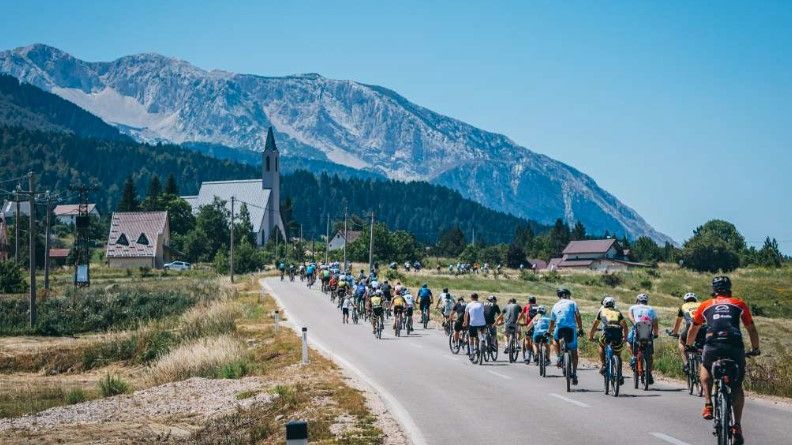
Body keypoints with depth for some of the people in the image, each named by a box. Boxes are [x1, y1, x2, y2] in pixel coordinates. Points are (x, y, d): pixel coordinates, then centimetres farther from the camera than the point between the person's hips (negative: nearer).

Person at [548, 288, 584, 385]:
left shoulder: (555, 306, 22)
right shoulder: (572, 303, 14)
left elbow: (552, 322, 29)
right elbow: (578, 317, 5)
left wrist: (549, 331, 44)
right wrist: (580, 329, 14)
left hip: (559, 327, 1)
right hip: (571, 327, -1)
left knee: (555, 340, 34)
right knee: (574, 352, 10)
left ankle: (558, 358, 14)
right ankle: (574, 374, 7)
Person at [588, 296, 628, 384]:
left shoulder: (602, 311, 24)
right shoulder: (618, 312, 27)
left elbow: (595, 324, 29)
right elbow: (625, 325, 23)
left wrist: (591, 336, 39)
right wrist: (625, 336, 35)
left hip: (607, 332, -2)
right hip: (618, 333, 2)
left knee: (601, 345, 29)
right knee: (617, 355, 19)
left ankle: (602, 365, 13)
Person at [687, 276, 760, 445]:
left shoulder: (705, 305, 23)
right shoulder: (740, 304, 22)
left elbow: (693, 330, 32)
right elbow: (751, 329, 23)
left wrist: (689, 347, 48)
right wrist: (755, 349, 38)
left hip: (712, 347, 0)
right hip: (735, 347, 0)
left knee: (705, 367, 33)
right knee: (737, 386, 16)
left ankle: (708, 405, 14)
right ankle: (737, 426, 4)